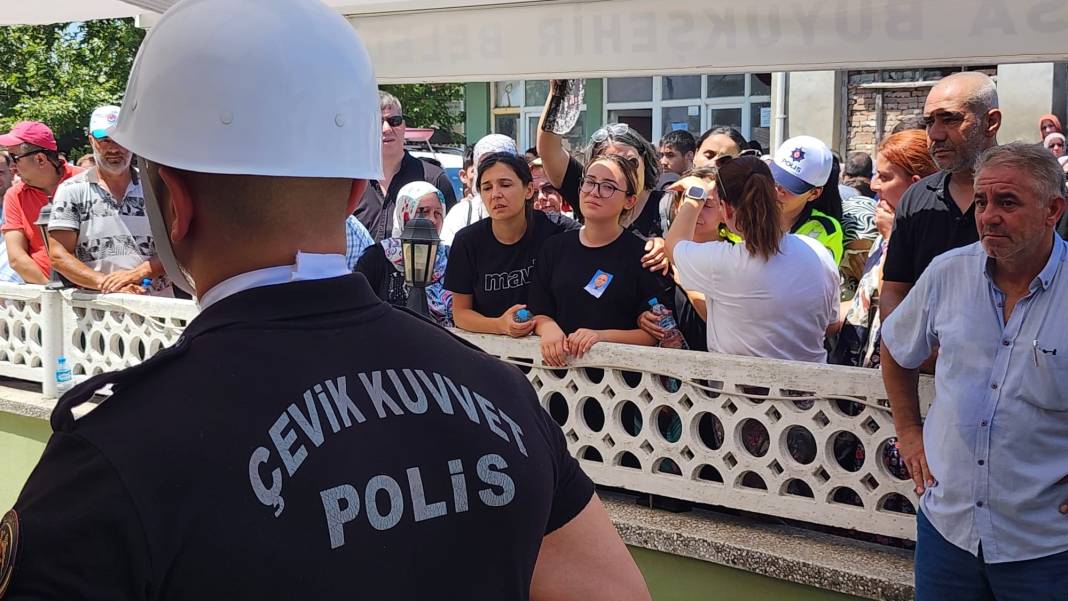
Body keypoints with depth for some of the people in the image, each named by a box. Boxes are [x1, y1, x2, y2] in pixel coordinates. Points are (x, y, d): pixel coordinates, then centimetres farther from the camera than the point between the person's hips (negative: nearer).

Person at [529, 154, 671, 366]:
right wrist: (548, 327, -9)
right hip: (561, 364, 3)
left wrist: (602, 336, -15)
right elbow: (538, 313, 14)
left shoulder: (642, 256, 1)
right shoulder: (554, 247, 14)